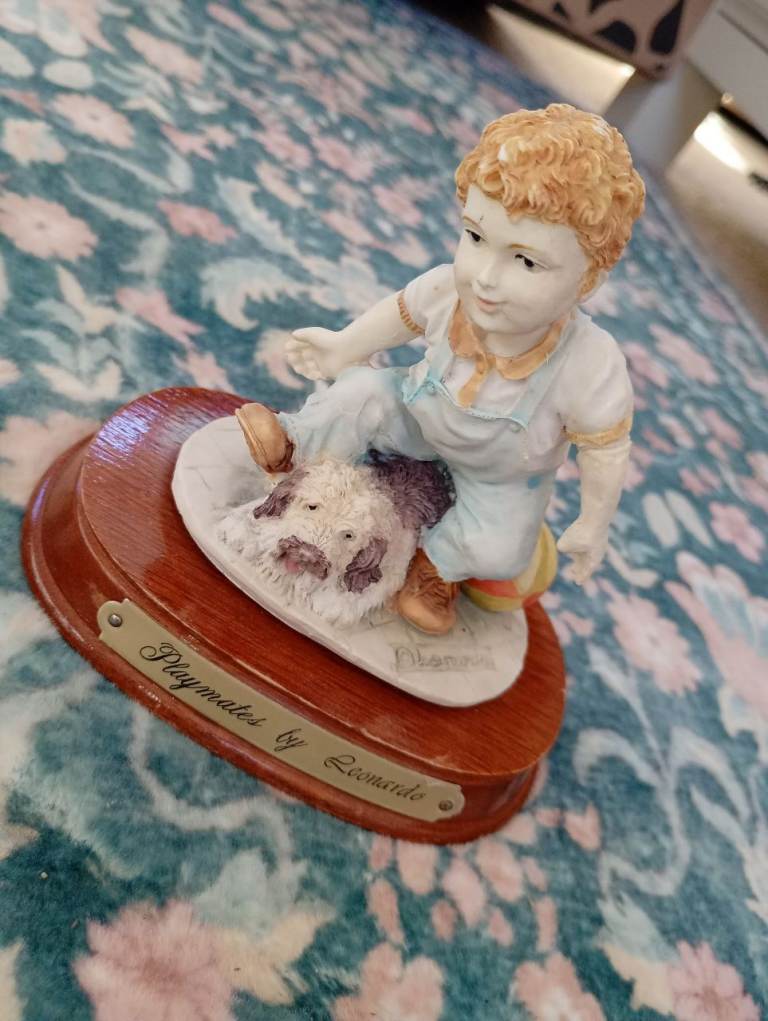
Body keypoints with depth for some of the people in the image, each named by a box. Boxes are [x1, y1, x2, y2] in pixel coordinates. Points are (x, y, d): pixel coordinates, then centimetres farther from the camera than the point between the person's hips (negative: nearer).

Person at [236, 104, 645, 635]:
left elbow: (605, 450, -21)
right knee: (363, 392, -13)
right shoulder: (445, 290, -31)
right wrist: (344, 347, 7)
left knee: (497, 550, -17)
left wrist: (593, 525, -10)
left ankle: (438, 562, 14)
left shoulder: (591, 369, -38)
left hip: (503, 476, -1)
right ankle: (293, 445, 11)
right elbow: (402, 312, -7)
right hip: (419, 416, 2)